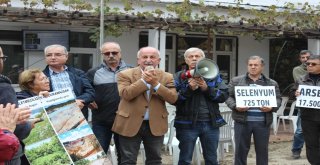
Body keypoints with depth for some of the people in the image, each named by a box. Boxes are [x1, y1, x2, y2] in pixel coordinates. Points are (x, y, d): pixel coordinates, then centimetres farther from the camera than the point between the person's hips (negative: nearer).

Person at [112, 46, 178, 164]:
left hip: (156, 125, 2)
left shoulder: (167, 77, 4)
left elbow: (173, 98, -8)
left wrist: (156, 83, -18)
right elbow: (125, 94, -18)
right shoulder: (125, 74, -2)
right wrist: (144, 80, -19)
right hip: (130, 124, -2)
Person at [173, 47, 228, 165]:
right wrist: (189, 89, -18)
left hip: (211, 123, 2)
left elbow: (224, 95, -1)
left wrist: (207, 89, -13)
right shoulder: (179, 77, 2)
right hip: (187, 123, -2)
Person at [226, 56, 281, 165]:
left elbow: (278, 99, 7)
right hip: (242, 121, -1)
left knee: (262, 150, 9)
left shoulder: (272, 83, 9)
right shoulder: (236, 81, 5)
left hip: (263, 122, 1)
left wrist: (271, 108, -12)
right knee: (240, 150, 4)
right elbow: (228, 96, 3)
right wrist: (235, 106, -15)